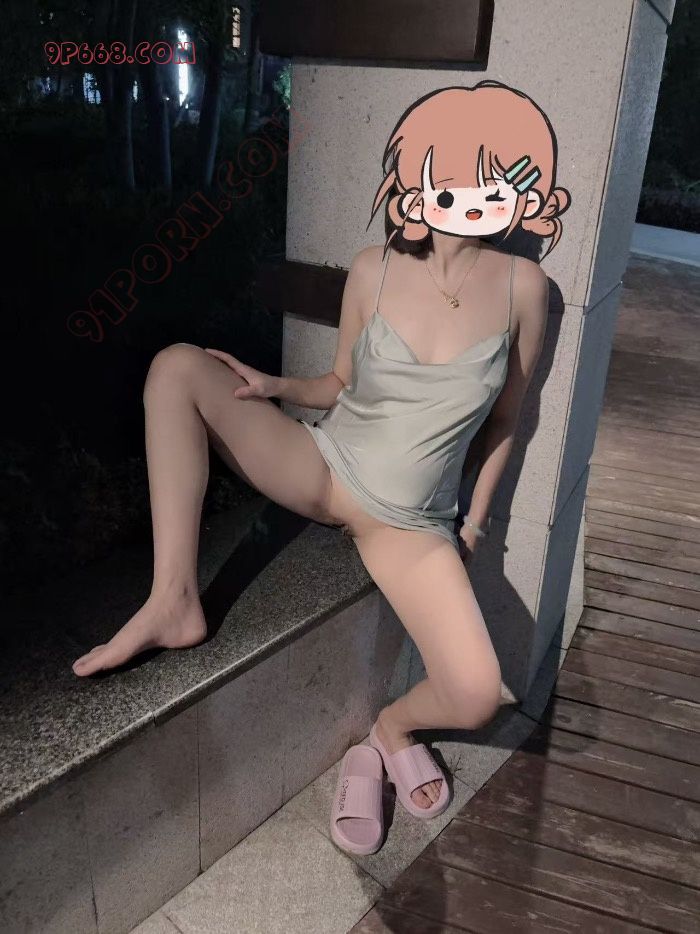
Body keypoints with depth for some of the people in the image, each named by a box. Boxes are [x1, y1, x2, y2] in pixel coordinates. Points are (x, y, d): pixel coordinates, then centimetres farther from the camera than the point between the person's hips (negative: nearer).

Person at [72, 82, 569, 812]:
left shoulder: (522, 286, -9)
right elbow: (343, 385, 6)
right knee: (177, 367, -19)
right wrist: (276, 388, -12)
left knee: (476, 699, -22)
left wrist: (475, 518, 6)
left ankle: (396, 723, 18)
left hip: (409, 526, -1)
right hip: (321, 470, 1)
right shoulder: (374, 269, -7)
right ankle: (174, 601, -20)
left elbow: (504, 417, 3)